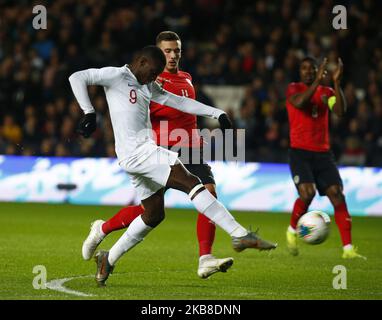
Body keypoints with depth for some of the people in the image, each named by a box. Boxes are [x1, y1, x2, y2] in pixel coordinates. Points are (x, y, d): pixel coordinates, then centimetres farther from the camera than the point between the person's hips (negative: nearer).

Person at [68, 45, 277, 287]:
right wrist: (89, 112, -18)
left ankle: (108, 259, 24)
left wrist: (217, 113, 17)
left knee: (154, 215, 15)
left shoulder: (147, 86, 21)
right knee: (192, 183, -18)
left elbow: (179, 101, 22)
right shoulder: (116, 76, -3)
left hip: (145, 153, 10)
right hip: (136, 152, -10)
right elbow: (77, 78, -9)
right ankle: (240, 235, -24)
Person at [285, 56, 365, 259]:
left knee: (337, 196, -8)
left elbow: (340, 111, -8)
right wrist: (317, 80, -24)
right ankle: (292, 230, 6)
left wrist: (336, 82, -15)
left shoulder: (326, 92, 11)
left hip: (323, 153, 4)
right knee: (307, 193, -23)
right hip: (300, 153, -4)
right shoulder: (294, 88, 2)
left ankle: (348, 248, -9)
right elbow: (300, 102, -22)